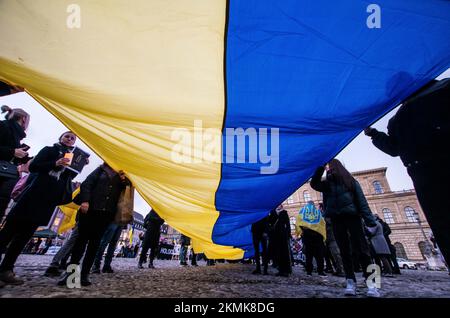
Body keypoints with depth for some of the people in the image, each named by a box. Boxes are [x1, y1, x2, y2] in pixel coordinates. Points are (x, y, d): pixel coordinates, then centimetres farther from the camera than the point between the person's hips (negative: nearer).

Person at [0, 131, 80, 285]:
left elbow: (70, 176, 6)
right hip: (34, 194, -3)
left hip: (49, 200, 3)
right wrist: (55, 164, -21)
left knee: (25, 233, 6)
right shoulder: (49, 150, 6)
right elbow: (33, 167, -5)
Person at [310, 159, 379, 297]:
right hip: (336, 219, 3)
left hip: (352, 216, -2)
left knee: (360, 248, -6)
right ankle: (351, 282, 5)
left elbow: (361, 200, 1)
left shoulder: (350, 180, 7)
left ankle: (370, 283, 0)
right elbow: (314, 184, -2)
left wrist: (369, 219, -8)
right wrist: (320, 167, -10)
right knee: (344, 250, 3)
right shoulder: (327, 183, 15)